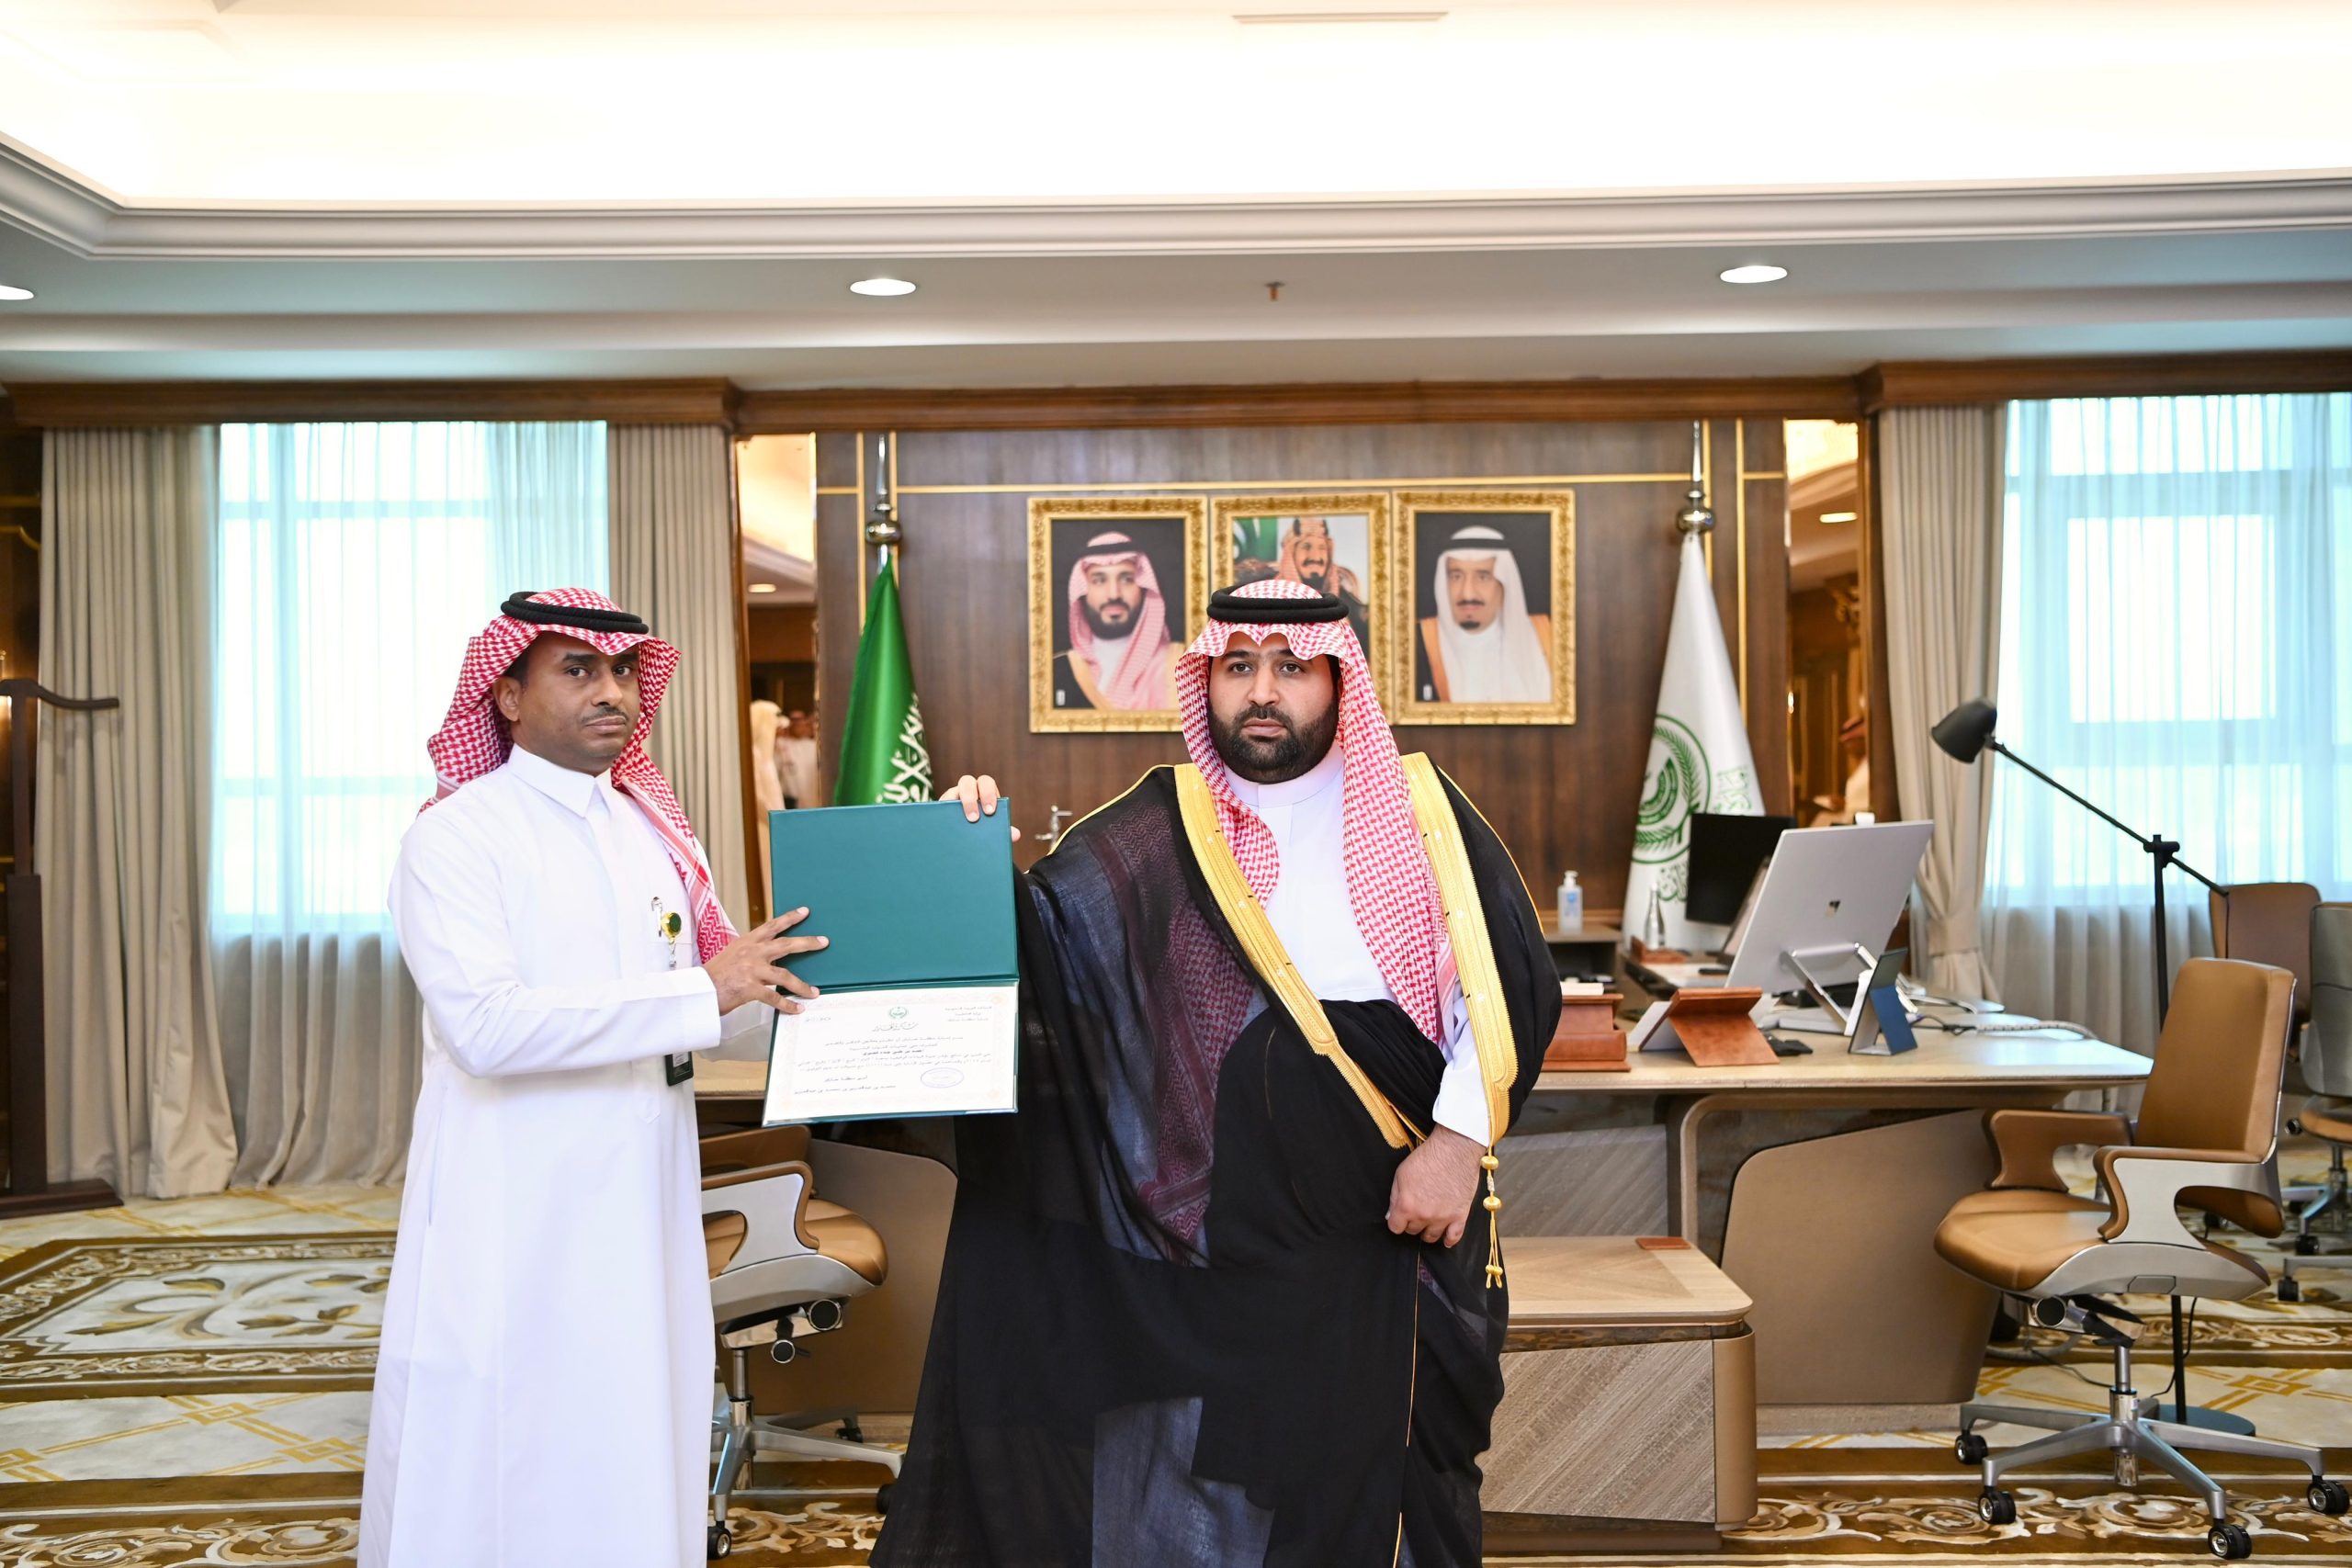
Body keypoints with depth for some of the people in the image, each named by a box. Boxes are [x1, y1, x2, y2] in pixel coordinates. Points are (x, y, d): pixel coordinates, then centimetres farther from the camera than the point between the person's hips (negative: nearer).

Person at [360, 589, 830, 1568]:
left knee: (635, 1473, 11)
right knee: (502, 1487, 3)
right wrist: (700, 992, -22)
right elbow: (485, 1025, -22)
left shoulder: (659, 836, 12)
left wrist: (776, 977, -7)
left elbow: (718, 1019, 13)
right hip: (514, 1225, -5)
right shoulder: (455, 837, -7)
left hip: (644, 1216, 6)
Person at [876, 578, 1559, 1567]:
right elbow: (1037, 943, -4)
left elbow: (1511, 983, -3)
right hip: (1204, 1233, 1)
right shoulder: (1156, 833, 5)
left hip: (1389, 1231, 0)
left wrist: (1460, 1138, -13)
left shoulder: (1420, 811, 2)